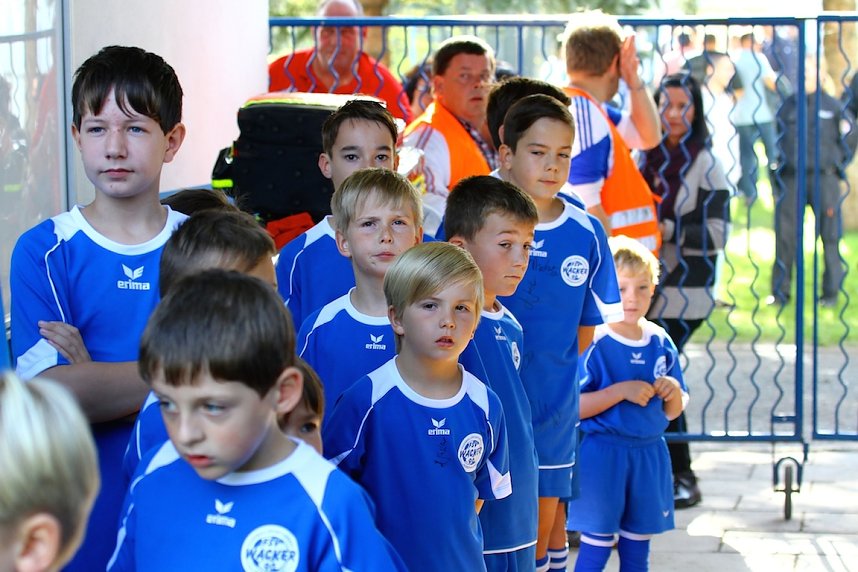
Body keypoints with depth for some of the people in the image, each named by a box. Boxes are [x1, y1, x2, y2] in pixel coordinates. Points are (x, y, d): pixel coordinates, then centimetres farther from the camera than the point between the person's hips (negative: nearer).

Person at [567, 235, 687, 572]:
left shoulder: (661, 343, 6)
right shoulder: (594, 344, -12)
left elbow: (672, 412, 12)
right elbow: (575, 407, -17)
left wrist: (673, 392, -9)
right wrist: (621, 391, -22)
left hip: (650, 453, 6)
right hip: (603, 454, -6)